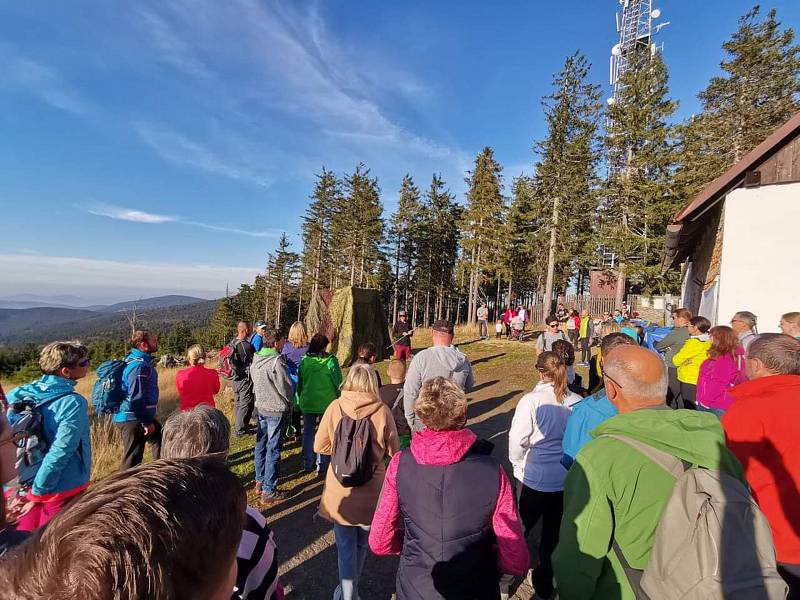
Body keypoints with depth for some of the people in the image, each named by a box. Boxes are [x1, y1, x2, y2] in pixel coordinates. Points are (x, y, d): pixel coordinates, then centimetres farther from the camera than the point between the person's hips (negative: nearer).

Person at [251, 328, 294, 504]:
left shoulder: (256, 359, 1)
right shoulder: (277, 362, -23)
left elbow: (254, 382, 11)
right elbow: (287, 388, -17)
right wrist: (289, 404, 1)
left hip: (260, 407, 8)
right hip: (277, 410, -8)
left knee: (261, 445, 20)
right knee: (273, 450, 2)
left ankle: (260, 481, 36)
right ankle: (269, 492, 11)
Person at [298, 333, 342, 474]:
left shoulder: (304, 361, -3)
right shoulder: (331, 361, -14)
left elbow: (299, 383, 6)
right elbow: (338, 383, -10)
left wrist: (299, 400, 17)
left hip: (307, 402, 3)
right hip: (327, 403, -3)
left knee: (308, 432, 16)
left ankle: (308, 464, 25)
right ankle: (321, 466, 14)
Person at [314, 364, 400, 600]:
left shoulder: (335, 407, -13)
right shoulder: (382, 411, -16)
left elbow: (319, 446, -4)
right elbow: (393, 451, -6)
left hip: (340, 489, -1)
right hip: (371, 490, 1)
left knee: (346, 546, 18)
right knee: (362, 543, 27)